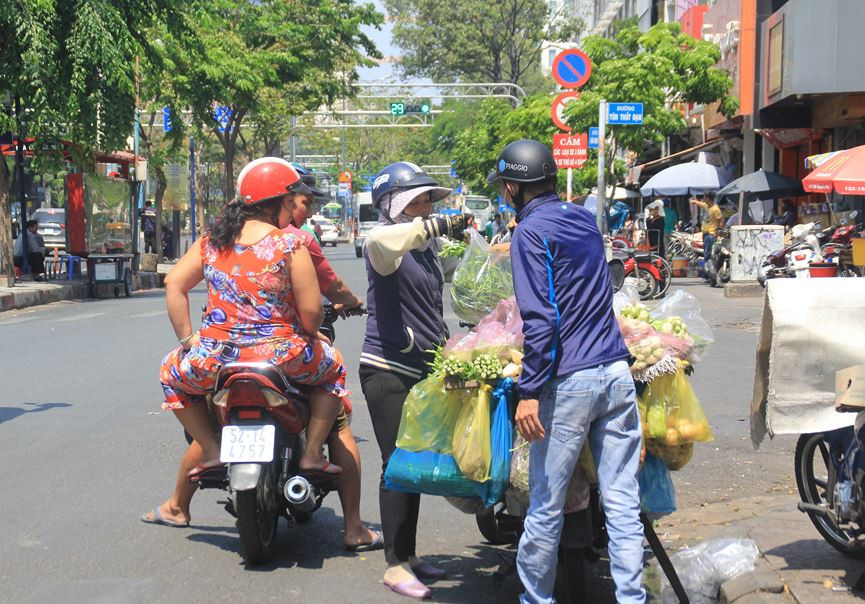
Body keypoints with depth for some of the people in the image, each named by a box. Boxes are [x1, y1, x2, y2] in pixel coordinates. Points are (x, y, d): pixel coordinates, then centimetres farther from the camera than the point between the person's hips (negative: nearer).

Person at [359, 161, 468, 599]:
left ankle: (408, 555, 23)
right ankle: (395, 566, 2)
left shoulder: (427, 244, 15)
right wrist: (436, 226, -38)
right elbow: (381, 243, -39)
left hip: (424, 367, 8)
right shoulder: (385, 240, -11)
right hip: (388, 369, -8)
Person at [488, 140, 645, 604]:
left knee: (546, 506, 6)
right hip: (617, 373, 7)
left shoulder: (531, 231, -6)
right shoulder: (585, 219, 16)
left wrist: (529, 391, -15)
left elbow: (539, 319, -15)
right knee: (623, 503, 6)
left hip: (569, 380, -7)